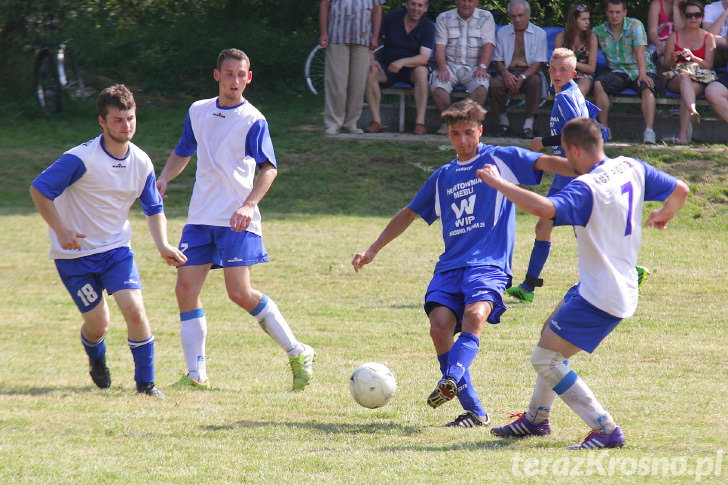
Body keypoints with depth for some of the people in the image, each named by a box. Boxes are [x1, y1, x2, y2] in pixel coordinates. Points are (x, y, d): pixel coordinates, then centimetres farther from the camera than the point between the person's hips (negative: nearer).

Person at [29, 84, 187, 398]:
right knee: (98, 323, -1)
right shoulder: (81, 159, -21)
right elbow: (38, 189, -17)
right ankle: (96, 360, 36)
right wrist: (61, 231, -22)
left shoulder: (141, 162, -3)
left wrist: (163, 245, -7)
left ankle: (145, 382, 1)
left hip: (116, 248, 4)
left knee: (135, 310, -15)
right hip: (74, 254, -4)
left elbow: (154, 209, 9)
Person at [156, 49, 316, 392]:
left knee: (240, 293, -13)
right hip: (200, 218, 6)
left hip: (237, 221, -6)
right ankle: (196, 374, 4)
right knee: (185, 289, -2)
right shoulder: (198, 112, 12)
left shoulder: (253, 121, -6)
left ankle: (298, 353, -1)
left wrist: (249, 205, -29)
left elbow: (269, 168, -14)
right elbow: (183, 152, 26)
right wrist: (164, 178, 7)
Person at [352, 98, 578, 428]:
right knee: (440, 325, -18)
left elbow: (545, 163, -5)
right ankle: (474, 411, -14)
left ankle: (451, 380, -51)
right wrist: (373, 250, 31)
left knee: (475, 314, -32)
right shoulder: (443, 177, 21)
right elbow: (409, 214, 32)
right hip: (450, 265, 4)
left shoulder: (500, 159, 7)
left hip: (489, 264, -4)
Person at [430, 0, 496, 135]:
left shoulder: (485, 18, 9)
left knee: (481, 85, -34)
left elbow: (488, 45, -2)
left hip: (474, 67, -1)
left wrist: (482, 67, -18)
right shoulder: (444, 18, 11)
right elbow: (439, 47, 2)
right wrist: (442, 68, -16)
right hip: (450, 65, 1)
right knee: (438, 85, -31)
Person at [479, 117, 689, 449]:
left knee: (544, 359, -6)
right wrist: (663, 217, 34)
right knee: (551, 333, 27)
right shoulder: (632, 168, 3)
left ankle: (606, 431, -8)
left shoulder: (586, 188, -22)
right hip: (623, 288, 10)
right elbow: (680, 190, 12)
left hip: (598, 297, -10)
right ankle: (536, 418, 41)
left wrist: (498, 183, -30)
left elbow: (545, 208, -39)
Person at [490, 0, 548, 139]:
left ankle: (528, 125, -34)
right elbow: (498, 61, 9)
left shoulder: (539, 33, 5)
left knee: (535, 81, -37)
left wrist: (522, 77, -19)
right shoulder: (502, 33, 12)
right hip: (508, 71, 2)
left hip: (530, 71, -2)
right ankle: (503, 123, -10)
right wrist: (506, 74, -14)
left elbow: (539, 62, -3)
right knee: (494, 84, -30)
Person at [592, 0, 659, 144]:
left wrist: (642, 74, -27)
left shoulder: (635, 25, -2)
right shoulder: (599, 31, 8)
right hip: (618, 72, 2)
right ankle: (604, 129, -22)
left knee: (647, 88, -35)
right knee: (598, 84, -27)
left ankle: (649, 131, -47)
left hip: (640, 70, -2)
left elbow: (640, 51, -13)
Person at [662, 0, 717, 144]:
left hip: (700, 80, 0)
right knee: (684, 76, -38)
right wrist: (673, 59, -12)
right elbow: (666, 65, 12)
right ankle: (692, 111, -66)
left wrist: (693, 58, -14)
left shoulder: (708, 38, 13)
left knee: (688, 90, -36)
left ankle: (683, 133, -45)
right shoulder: (674, 36, 15)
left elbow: (709, 65, 3)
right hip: (675, 78, 0)